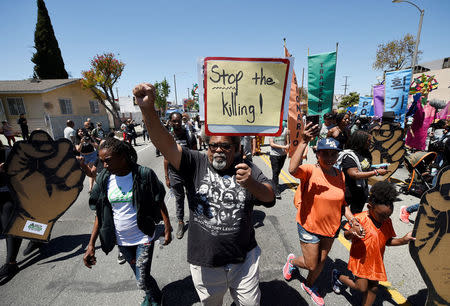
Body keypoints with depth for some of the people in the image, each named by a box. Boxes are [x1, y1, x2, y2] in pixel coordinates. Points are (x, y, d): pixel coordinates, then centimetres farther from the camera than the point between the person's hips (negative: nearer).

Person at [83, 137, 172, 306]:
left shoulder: (144, 174, -19)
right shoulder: (104, 179, -6)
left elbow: (160, 202, -11)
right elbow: (100, 214, -1)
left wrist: (167, 228, -9)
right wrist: (91, 245, -3)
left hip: (144, 237, -4)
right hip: (122, 241, 5)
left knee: (142, 281, 1)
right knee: (139, 273, 23)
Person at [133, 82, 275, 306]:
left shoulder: (246, 168, -7)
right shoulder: (197, 164, -11)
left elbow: (270, 199, -12)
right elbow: (166, 145, -24)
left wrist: (252, 184, -34)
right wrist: (148, 110, -39)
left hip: (244, 260, 0)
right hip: (204, 263, 1)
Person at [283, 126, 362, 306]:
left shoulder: (340, 175, -3)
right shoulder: (310, 171, -23)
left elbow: (342, 202, 9)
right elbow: (293, 169, -47)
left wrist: (351, 218, -6)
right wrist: (303, 141, -52)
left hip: (331, 227, 6)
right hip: (310, 227, -5)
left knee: (322, 261, 23)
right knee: (311, 265, 10)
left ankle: (309, 285, 53)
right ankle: (292, 260, 45)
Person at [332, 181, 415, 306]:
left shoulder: (387, 222, -1)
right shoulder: (360, 218, -21)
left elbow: (387, 241, 9)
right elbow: (346, 235, -16)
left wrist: (402, 240, -9)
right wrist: (351, 233, -39)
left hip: (376, 261, 6)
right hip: (361, 259, -6)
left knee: (373, 287, 14)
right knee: (362, 287, 0)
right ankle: (338, 276, 24)